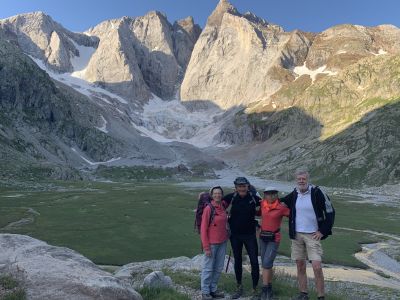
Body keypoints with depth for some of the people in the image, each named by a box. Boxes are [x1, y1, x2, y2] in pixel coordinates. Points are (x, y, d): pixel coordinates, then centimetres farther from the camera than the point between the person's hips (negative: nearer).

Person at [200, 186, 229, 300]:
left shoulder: (222, 207, 4)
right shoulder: (208, 209, -14)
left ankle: (213, 289, 28)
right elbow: (203, 229, -14)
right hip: (212, 243, -6)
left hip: (222, 243, 7)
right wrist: (206, 247, -15)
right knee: (208, 268, 4)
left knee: (218, 268, 14)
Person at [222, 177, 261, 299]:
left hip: (250, 235, -1)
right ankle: (239, 288, 32)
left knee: (254, 262, -1)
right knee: (237, 261, 14)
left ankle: (255, 289, 16)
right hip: (235, 235, 2)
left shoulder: (254, 198, -8)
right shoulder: (232, 197, -7)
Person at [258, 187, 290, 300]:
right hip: (262, 237, 5)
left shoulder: (281, 208, -13)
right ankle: (269, 289, 25)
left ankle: (265, 290, 0)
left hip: (274, 239, -5)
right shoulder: (262, 204, 0)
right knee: (267, 264, 12)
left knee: (266, 264, -11)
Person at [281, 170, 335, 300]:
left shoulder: (317, 192, -10)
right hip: (296, 235, 4)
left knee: (317, 267, -8)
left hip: (312, 235, -4)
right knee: (300, 266, 10)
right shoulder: (293, 195, 3)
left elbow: (330, 212, -7)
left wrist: (323, 231, -7)